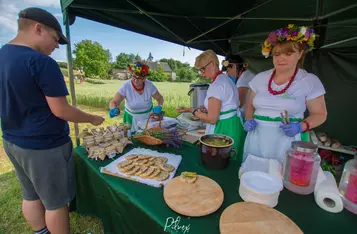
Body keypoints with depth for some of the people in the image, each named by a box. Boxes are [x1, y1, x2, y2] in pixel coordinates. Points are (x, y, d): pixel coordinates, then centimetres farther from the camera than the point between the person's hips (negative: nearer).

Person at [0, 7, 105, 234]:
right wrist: (93, 119, -7)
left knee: (31, 196, 23)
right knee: (56, 202, 10)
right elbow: (61, 111, -21)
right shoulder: (42, 62, -21)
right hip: (44, 146, -9)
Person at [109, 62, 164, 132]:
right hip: (132, 118, -1)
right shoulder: (126, 86, -21)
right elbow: (113, 102, -21)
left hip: (148, 116, 1)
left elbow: (160, 98, -4)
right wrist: (113, 109, -43)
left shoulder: (149, 85, -17)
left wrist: (159, 107, -24)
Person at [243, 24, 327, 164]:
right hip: (257, 139, 3)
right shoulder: (260, 78, 6)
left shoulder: (310, 81, -2)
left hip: (288, 141, -2)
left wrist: (301, 126, -16)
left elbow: (320, 114, 3)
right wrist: (249, 120, -5)